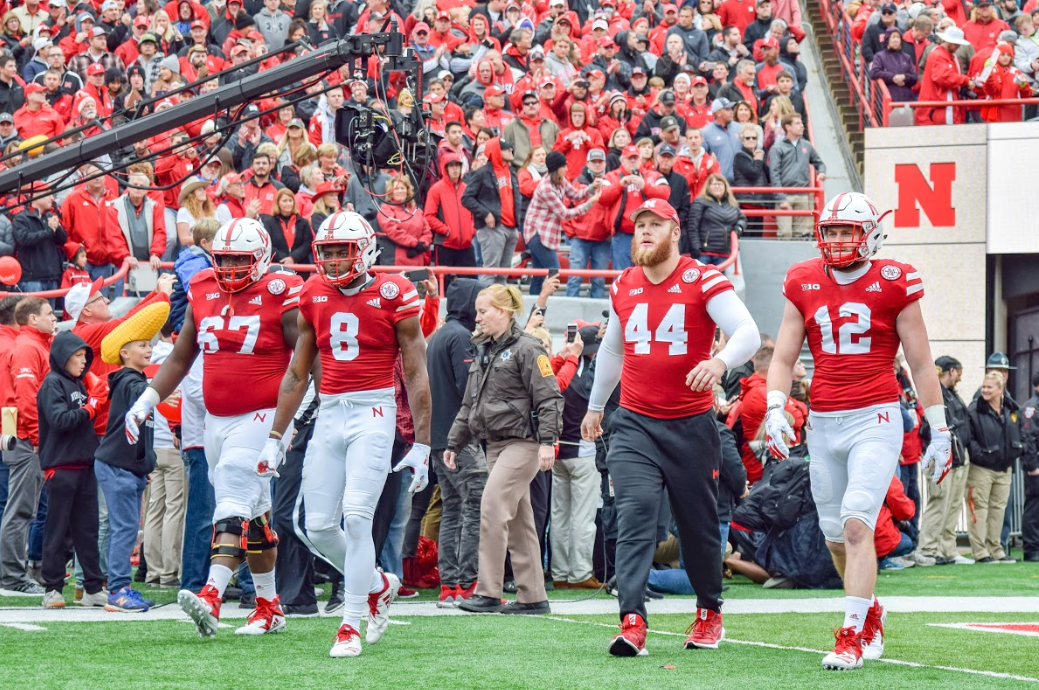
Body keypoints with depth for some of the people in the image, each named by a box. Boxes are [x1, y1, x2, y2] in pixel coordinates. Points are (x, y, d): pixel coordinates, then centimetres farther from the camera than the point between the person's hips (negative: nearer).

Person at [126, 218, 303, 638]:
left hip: (261, 415, -6)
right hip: (216, 418, 6)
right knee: (252, 513, 11)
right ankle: (270, 607, 18)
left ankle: (212, 596, -29)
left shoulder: (280, 296, -7)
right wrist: (147, 401, 14)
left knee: (235, 501, -19)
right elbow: (181, 357, 19)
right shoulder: (203, 292, 9)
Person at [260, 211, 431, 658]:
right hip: (329, 415, 5)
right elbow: (297, 374, 17)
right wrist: (275, 437, 16)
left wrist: (422, 445, -4)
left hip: (373, 412, -5)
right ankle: (378, 585, 27)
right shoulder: (314, 297, 9)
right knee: (319, 527, 2)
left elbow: (416, 375, -1)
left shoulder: (393, 295, -4)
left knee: (356, 517, -15)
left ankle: (351, 627, -9)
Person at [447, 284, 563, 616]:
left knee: (493, 507, -17)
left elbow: (549, 398, -13)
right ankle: (532, 597, 10)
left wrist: (547, 441, -20)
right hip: (496, 444, 9)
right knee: (519, 521, 8)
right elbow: (469, 404, 25)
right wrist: (454, 443, 20)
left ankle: (488, 593, -16)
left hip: (522, 442, -9)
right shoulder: (483, 352, 18)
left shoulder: (527, 349, -8)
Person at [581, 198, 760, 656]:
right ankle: (632, 623, -23)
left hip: (691, 424, -3)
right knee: (635, 514, -14)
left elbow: (748, 334, -17)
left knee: (698, 523, 9)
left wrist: (720, 362, -38)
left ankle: (709, 613, 30)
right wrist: (595, 406, 34)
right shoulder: (623, 288, 9)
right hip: (635, 424, 3)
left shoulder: (703, 282, -7)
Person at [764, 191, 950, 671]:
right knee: (836, 535, 10)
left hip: (875, 419, -4)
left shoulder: (893, 285, -3)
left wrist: (939, 432, 4)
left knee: (856, 523, -18)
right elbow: (783, 358, 8)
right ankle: (870, 615, 33)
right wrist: (775, 412, -9)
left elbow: (921, 364, 3)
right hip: (823, 423, 4)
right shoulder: (804, 285, 6)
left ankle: (852, 637, -16)